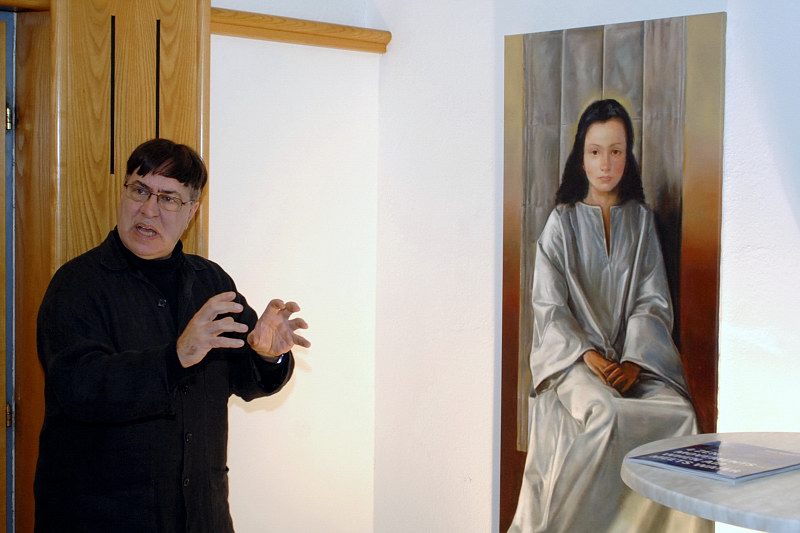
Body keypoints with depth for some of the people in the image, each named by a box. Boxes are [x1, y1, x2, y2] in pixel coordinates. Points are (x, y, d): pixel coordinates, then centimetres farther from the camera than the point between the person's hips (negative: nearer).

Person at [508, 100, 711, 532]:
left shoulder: (641, 220, 13)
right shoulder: (562, 222, 6)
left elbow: (653, 301, 5)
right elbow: (550, 308, 0)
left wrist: (633, 361, -12)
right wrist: (589, 356, -15)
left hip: (635, 356, 2)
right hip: (572, 354, -2)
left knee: (679, 413, -28)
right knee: (606, 413, -34)